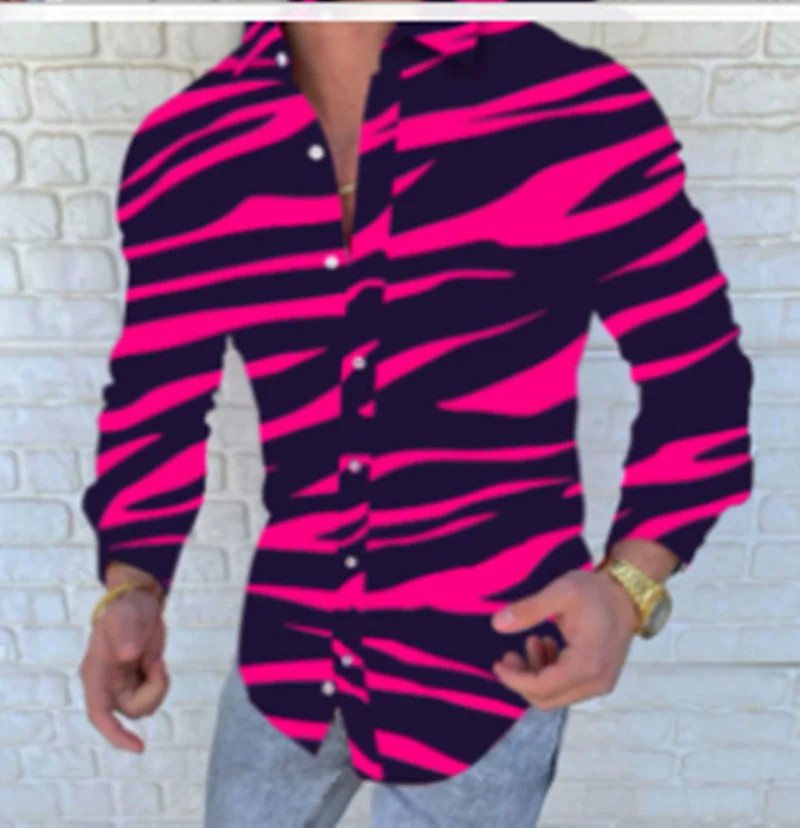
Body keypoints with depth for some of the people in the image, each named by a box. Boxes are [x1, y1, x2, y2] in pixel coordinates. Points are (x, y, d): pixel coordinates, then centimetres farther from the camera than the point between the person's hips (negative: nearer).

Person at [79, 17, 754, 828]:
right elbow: (157, 401, 3)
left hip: (486, 660, -3)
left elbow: (697, 374, -7)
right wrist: (131, 587, -11)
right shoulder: (179, 151, -4)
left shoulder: (578, 103, -14)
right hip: (287, 649, 4)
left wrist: (630, 581, -21)